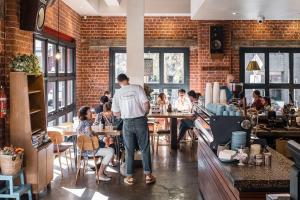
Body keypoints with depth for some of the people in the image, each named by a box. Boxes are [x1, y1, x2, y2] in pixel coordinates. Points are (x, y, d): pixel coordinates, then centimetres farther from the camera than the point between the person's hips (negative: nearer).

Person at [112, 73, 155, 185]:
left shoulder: (117, 93, 2)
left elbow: (115, 113, 2)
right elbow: (146, 104, -11)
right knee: (145, 148, 8)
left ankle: (129, 177, 15)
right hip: (140, 121, -1)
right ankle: (148, 175, 12)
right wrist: (144, 113, 7)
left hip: (127, 123, 1)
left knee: (129, 150, 10)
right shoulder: (137, 88, -3)